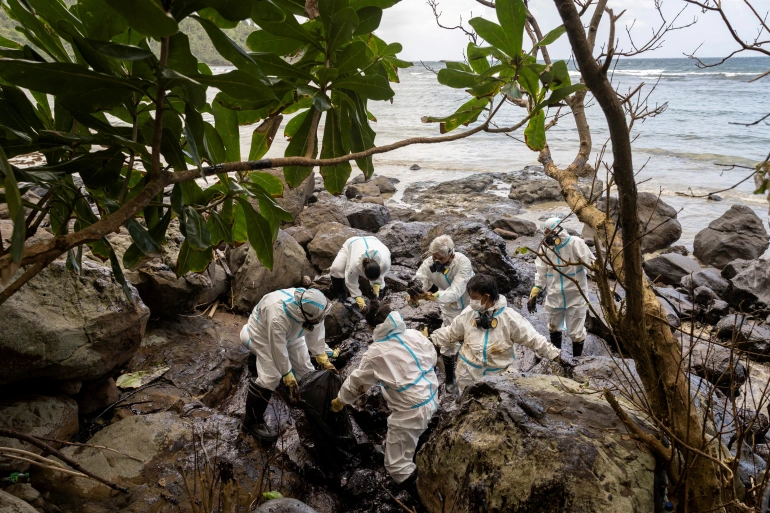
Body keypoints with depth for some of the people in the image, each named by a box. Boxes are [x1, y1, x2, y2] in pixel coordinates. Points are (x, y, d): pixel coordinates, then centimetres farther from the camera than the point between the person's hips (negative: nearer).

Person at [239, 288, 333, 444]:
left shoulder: (314, 307, -28)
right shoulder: (278, 316, -47)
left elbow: (316, 332, -12)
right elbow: (278, 348, -34)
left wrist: (323, 359, -13)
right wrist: (287, 375, -24)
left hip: (291, 334, 6)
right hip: (264, 334, -6)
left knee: (305, 369, 6)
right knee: (270, 377, -16)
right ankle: (252, 421, 1)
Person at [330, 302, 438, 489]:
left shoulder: (376, 353, -18)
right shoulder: (414, 334, -5)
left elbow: (356, 381, -4)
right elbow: (432, 357, 7)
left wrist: (339, 400, 14)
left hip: (411, 411, -8)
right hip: (432, 396, 8)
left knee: (396, 466, 6)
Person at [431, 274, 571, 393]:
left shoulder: (509, 317, -15)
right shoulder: (468, 314, -7)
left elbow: (533, 339, -12)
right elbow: (449, 334, 5)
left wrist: (557, 357, -16)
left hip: (498, 375, -2)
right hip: (468, 373, 2)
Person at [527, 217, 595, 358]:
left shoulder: (575, 243, -18)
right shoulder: (546, 247, -4)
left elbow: (593, 265, -17)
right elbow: (541, 274, 2)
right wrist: (533, 296, 1)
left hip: (575, 296, -4)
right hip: (554, 297, 5)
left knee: (576, 332, 6)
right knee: (553, 328, 22)